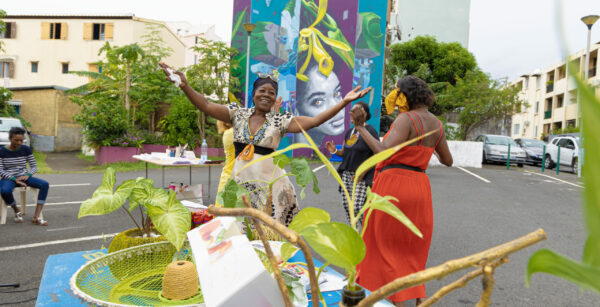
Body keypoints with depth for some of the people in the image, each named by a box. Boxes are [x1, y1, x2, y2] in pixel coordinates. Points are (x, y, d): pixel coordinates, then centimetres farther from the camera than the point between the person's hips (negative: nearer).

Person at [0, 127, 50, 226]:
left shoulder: (26, 149, 2)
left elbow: (34, 166, 5)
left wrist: (27, 175, -16)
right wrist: (15, 179, -21)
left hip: (23, 177, 3)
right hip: (8, 178, -3)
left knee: (45, 184, -25)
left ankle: (36, 217, -30)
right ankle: (17, 211, -8)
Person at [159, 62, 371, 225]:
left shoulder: (280, 121, 4)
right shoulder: (238, 114, 7)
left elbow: (314, 121, -4)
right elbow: (206, 107, 0)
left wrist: (344, 102, -10)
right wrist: (184, 86, -13)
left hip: (268, 182, -1)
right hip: (240, 181, 1)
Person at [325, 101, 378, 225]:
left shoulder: (370, 131, -9)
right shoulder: (349, 132, 13)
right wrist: (335, 151, -3)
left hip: (362, 175, -7)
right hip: (347, 173, 7)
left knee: (356, 207, -11)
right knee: (346, 204, 7)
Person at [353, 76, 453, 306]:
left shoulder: (406, 119, -14)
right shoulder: (437, 124, 9)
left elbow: (385, 153, -25)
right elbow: (448, 161, 18)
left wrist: (360, 127, -19)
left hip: (393, 186, -7)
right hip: (419, 186, 7)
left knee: (387, 246, 6)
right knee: (413, 248, 21)